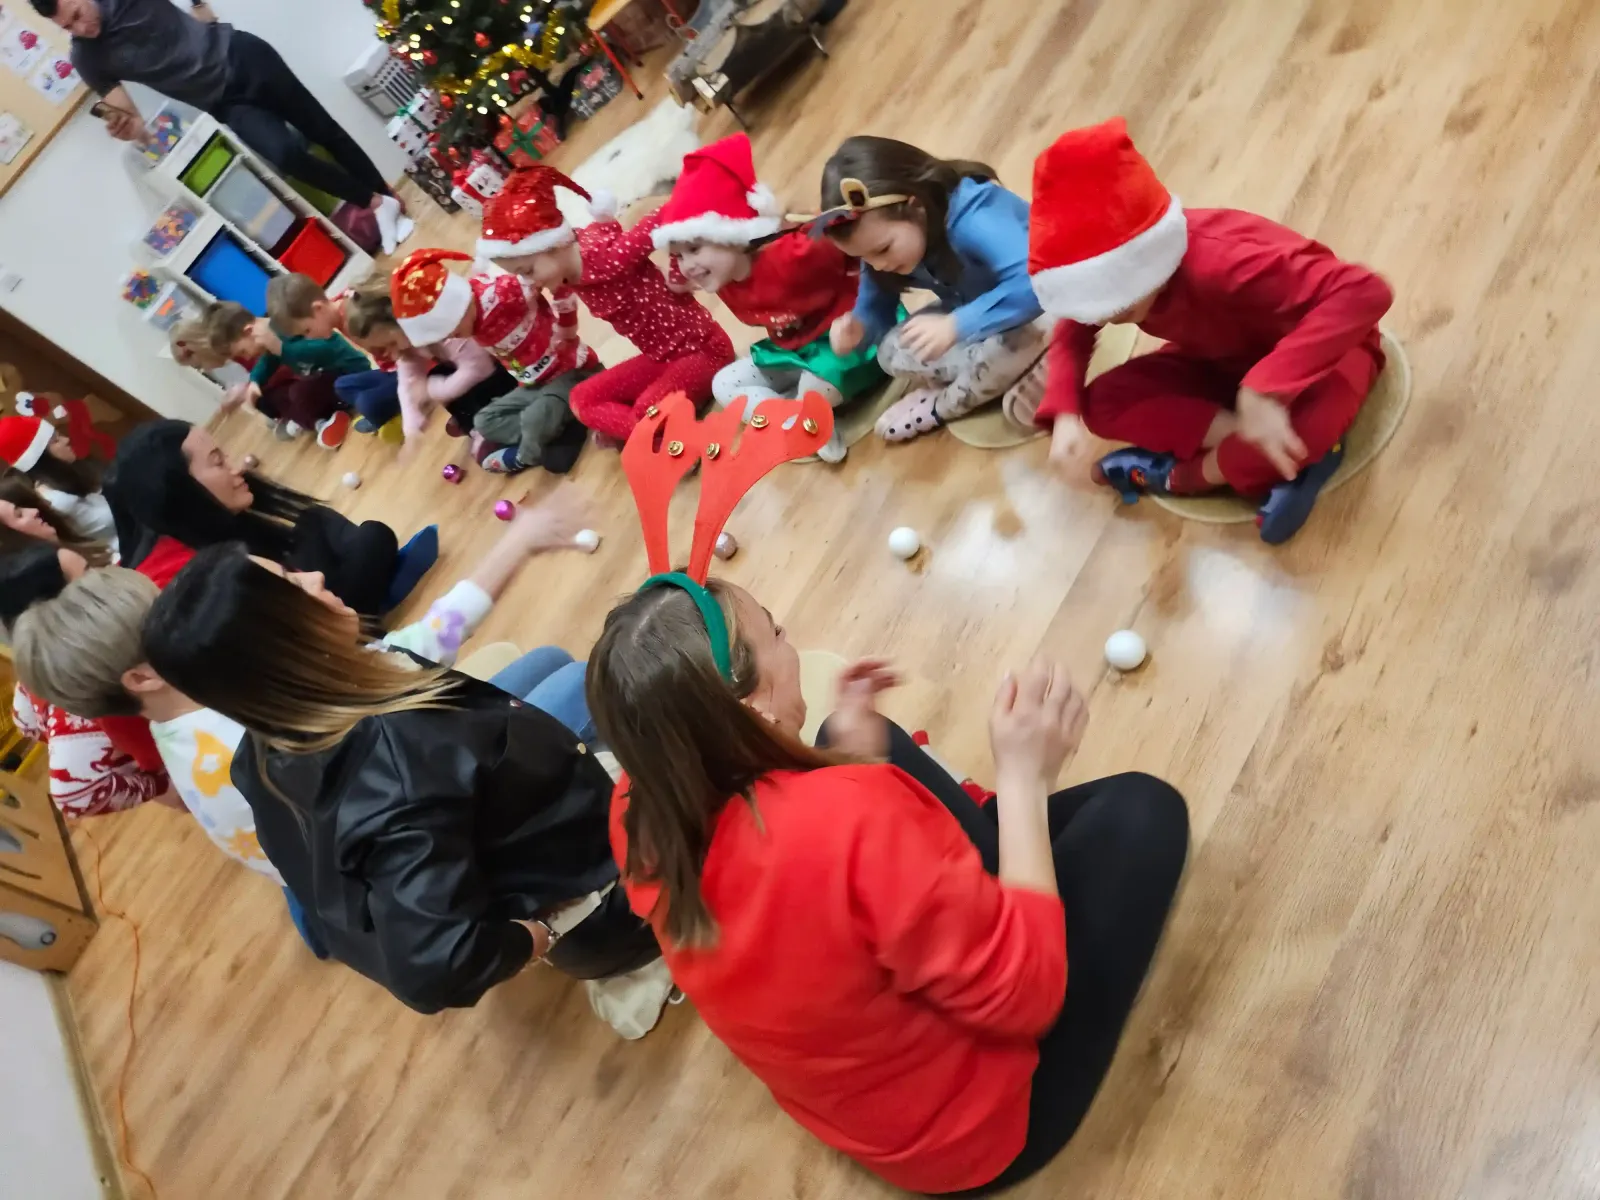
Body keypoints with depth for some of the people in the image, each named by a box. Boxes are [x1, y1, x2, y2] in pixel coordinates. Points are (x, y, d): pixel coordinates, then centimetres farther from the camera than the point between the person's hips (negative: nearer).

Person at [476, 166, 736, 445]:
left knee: (647, 415, -30)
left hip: (702, 347, -9)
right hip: (660, 356, 9)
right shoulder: (564, 274, -3)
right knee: (582, 399, 4)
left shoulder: (605, 257, -27)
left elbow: (663, 219, -31)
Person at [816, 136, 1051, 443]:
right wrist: (857, 328, -29)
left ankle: (944, 406, -8)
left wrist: (956, 325, -56)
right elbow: (875, 309, -6)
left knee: (1009, 338, -39)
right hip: (973, 314, 7)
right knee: (892, 353, -11)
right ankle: (1020, 367, -6)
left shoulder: (973, 219, -39)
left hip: (1044, 304, -6)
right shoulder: (882, 242, -15)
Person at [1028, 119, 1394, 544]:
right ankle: (1281, 458, -19)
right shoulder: (1117, 272, -22)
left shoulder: (1219, 264, -41)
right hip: (1225, 360, 6)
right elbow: (1073, 329, -4)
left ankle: (1181, 475, -14)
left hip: (1317, 349, -5)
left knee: (1310, 415, -43)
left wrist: (1265, 389, -54)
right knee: (1102, 404, -19)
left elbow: (1365, 291, -46)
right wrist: (1065, 412, -23)